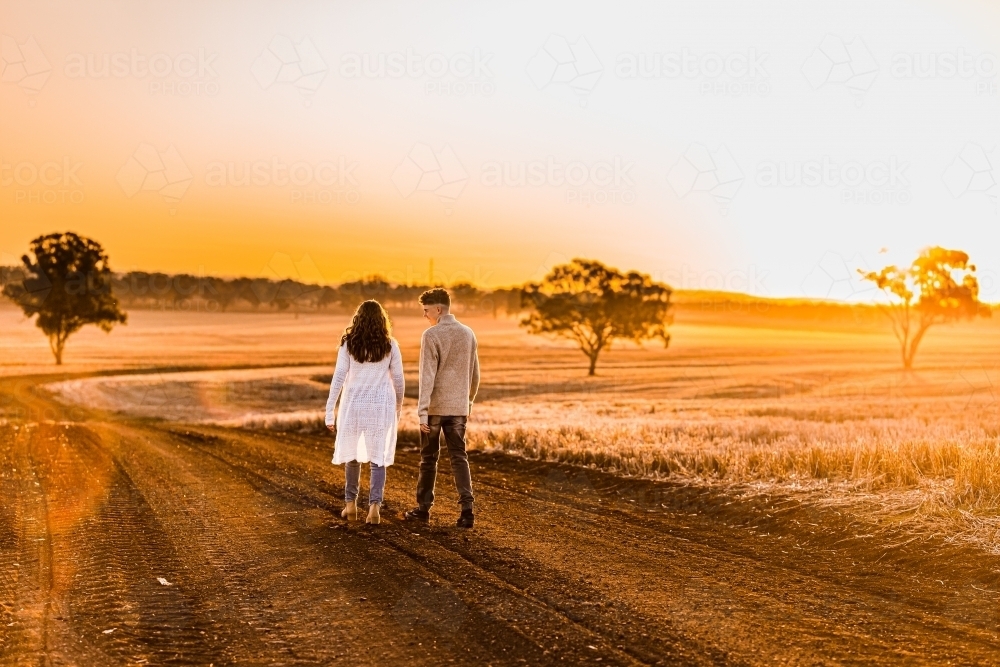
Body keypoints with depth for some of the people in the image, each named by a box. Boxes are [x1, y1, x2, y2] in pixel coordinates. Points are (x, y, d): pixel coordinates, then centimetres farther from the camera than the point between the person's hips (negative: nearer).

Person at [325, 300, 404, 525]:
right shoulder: (390, 345, -1)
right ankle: (374, 506, -7)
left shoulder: (348, 343, -3)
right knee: (378, 457, 5)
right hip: (381, 404, 0)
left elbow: (339, 377, -7)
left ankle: (351, 505, 22)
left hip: (354, 404, 0)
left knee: (352, 454, 17)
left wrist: (330, 410, -5)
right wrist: (398, 407, 17)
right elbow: (398, 380, 2)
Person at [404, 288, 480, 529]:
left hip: (435, 407, -4)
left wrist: (422, 412, -16)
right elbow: (474, 375, 13)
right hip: (458, 407, 4)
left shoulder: (431, 335, -11)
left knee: (428, 458, 9)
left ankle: (424, 508, 18)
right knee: (459, 457, 4)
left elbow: (427, 376, -16)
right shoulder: (468, 334, 7)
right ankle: (467, 506, -10)